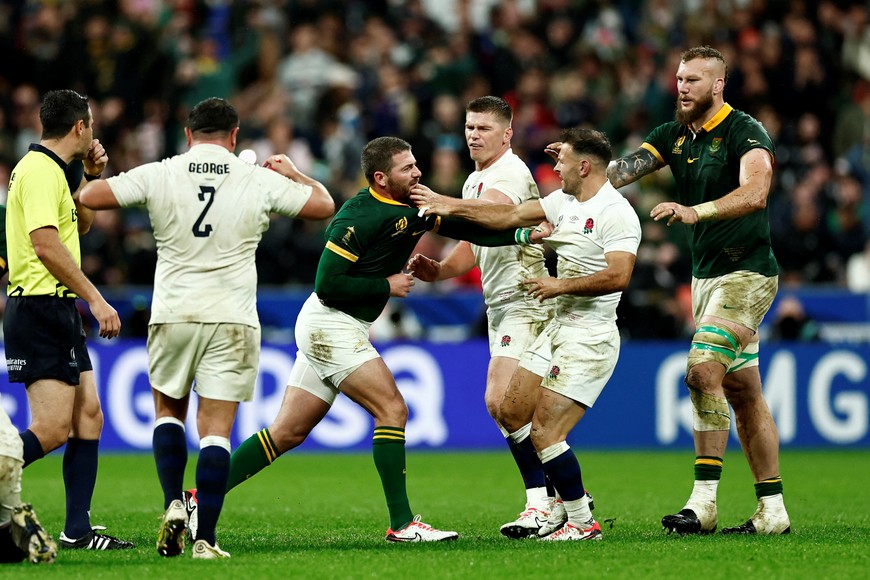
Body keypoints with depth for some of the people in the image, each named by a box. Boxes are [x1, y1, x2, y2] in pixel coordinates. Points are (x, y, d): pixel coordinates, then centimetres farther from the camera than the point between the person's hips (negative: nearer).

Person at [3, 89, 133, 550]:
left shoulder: (50, 169, 19)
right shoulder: (40, 170, -13)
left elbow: (79, 225, 34)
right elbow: (45, 243, -23)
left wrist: (91, 177, 19)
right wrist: (96, 299, -22)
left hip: (58, 311, 11)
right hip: (40, 309, -11)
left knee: (88, 418, 8)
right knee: (51, 429, -15)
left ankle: (77, 531, 8)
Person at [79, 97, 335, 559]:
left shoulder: (157, 176, -3)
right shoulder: (260, 182, 0)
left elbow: (89, 196, -4)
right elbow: (323, 205, 12)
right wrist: (293, 173, 29)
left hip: (173, 314, 0)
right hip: (232, 320, 0)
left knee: (168, 412, 20)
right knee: (215, 429, 0)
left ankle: (173, 505, 1)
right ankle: (205, 539, -6)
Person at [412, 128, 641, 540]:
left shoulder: (616, 213, -17)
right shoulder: (564, 201, 10)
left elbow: (618, 276, -26)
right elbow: (512, 216, 17)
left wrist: (561, 285, -19)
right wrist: (451, 207, 15)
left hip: (589, 337, -10)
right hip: (558, 328, 10)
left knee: (544, 433, -13)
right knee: (511, 414, 12)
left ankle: (583, 522, 0)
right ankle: (567, 496, 22)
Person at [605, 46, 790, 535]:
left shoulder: (746, 132, -14)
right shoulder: (674, 136, 9)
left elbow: (755, 193, -30)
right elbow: (624, 170, -2)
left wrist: (696, 211, -43)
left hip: (746, 271, -8)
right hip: (705, 275, 8)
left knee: (703, 369, -22)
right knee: (742, 392, 8)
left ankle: (704, 501, -22)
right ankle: (773, 510, 11)